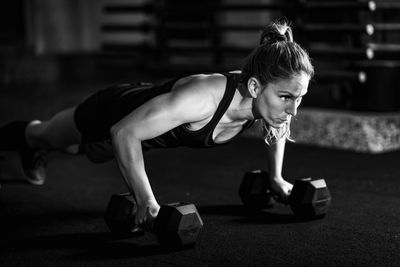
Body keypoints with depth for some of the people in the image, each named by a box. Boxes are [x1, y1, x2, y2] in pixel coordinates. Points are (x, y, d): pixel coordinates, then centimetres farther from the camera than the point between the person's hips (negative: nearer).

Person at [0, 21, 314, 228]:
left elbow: (278, 125, 0)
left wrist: (276, 177, 2)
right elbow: (124, 132, -44)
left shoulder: (271, 98, -28)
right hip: (114, 113, -6)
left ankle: (33, 149, 69)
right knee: (47, 137, 28)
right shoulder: (203, 96, -48)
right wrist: (147, 202, -40)